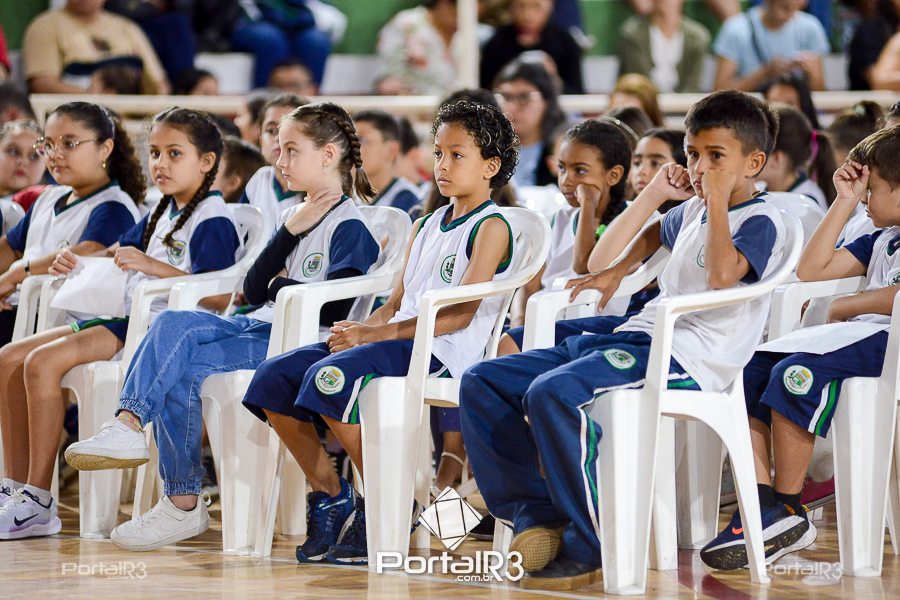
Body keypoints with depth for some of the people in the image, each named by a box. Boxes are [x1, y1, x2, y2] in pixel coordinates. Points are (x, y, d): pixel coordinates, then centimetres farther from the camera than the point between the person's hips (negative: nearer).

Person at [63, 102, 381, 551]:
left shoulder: (350, 227, -4)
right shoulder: (291, 216, 23)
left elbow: (334, 307, -16)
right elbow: (253, 290, 12)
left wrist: (280, 283, 0)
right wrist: (289, 232, 2)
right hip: (259, 328, 8)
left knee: (179, 370, -25)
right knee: (173, 322, -22)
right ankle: (127, 426, -27)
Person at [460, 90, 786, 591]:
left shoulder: (762, 220, -2)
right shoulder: (691, 211, 25)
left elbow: (723, 274, -24)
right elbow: (650, 236, 49)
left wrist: (718, 200, -14)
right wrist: (656, 193, 31)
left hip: (687, 357, -10)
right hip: (636, 338, 10)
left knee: (553, 393, -35)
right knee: (483, 382, -1)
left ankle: (596, 546, -25)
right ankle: (538, 513, -4)